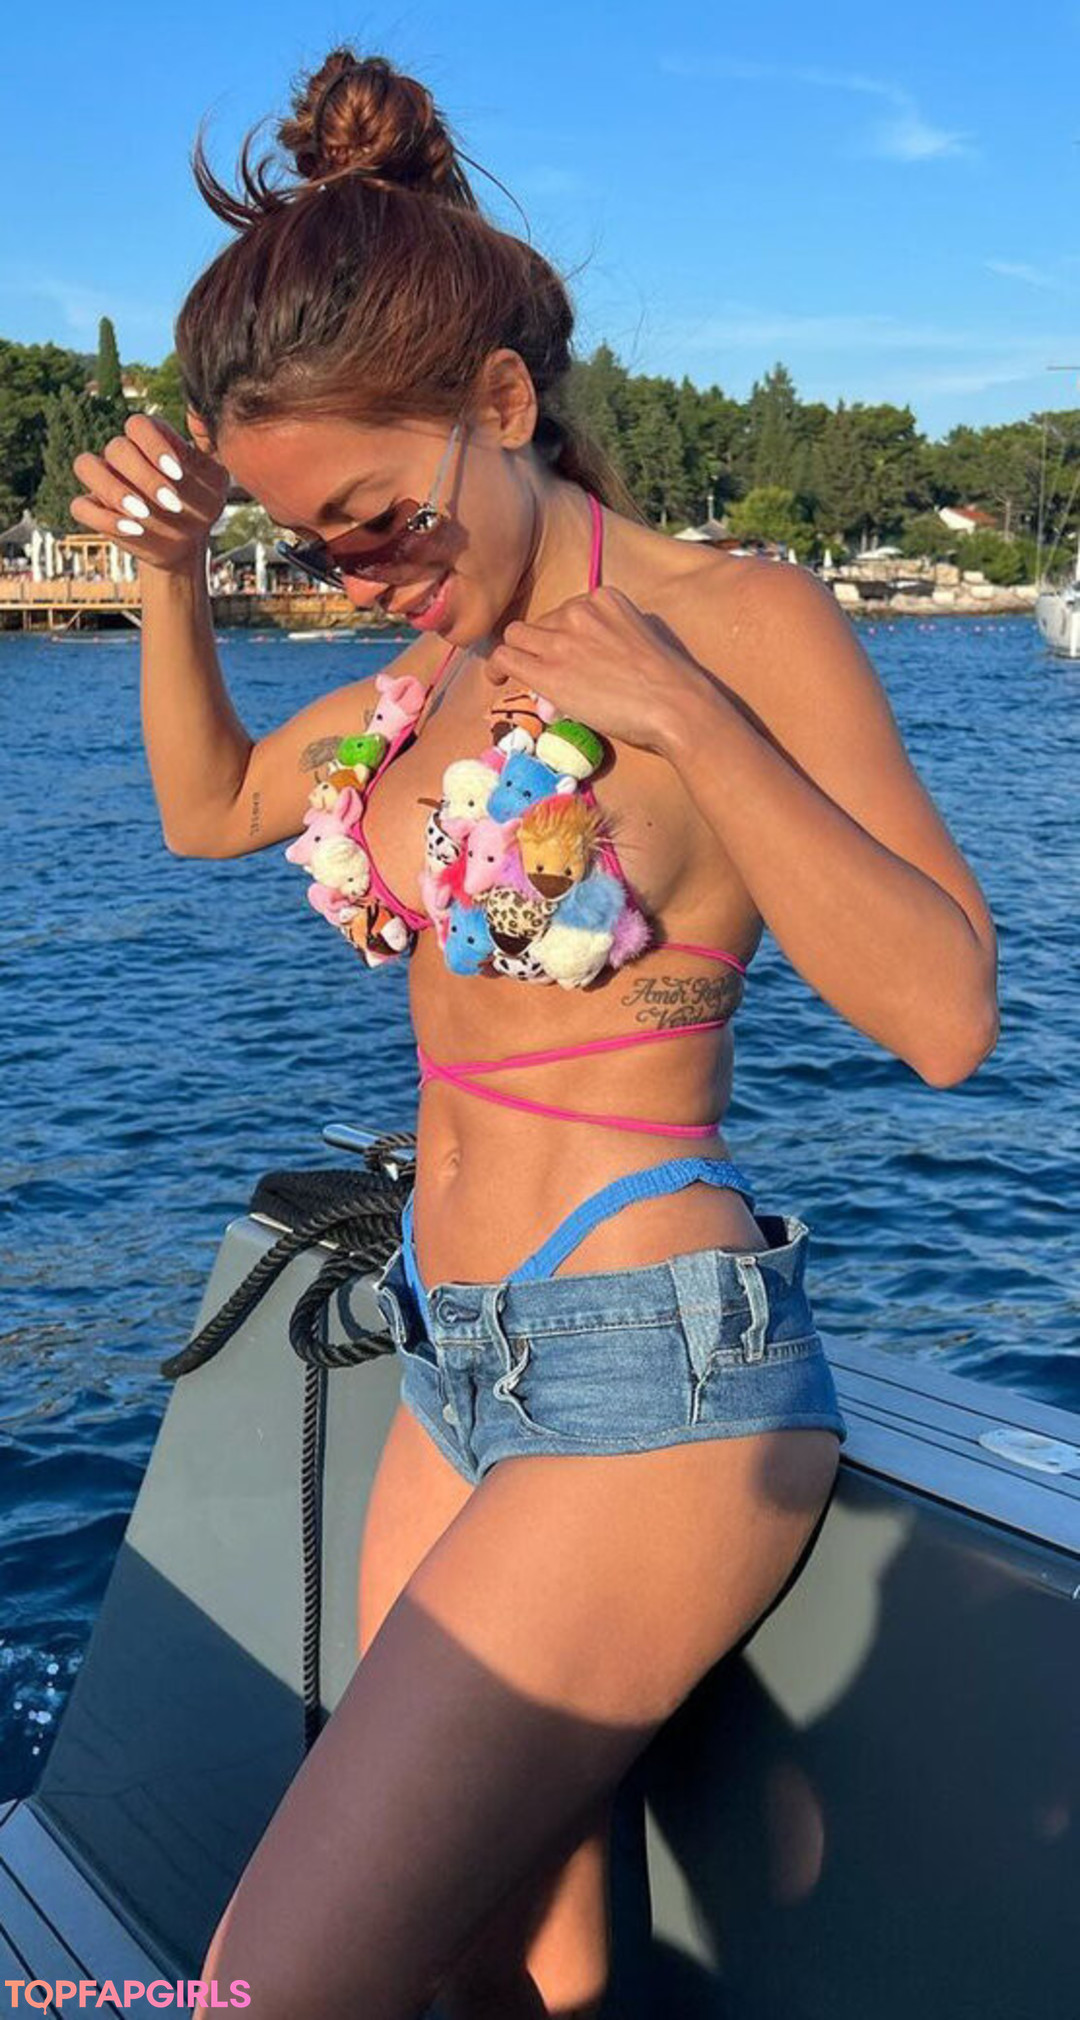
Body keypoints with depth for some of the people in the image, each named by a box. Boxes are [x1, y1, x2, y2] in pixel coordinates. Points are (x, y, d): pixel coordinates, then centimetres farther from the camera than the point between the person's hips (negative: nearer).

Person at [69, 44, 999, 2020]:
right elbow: (207, 806, 24)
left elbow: (944, 1014, -19)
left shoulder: (739, 621, -11)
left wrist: (686, 721, -24)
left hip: (654, 1380, -7)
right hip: (462, 1374, 7)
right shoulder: (445, 653, 9)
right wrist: (169, 579, 8)